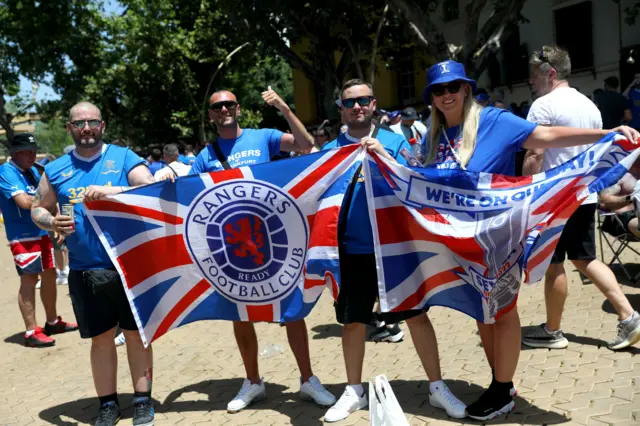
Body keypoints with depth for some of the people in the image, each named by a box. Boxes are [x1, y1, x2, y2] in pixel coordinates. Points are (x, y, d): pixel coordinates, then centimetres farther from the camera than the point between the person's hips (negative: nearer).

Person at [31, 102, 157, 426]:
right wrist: (51, 222, -9)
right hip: (84, 271, 2)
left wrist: (112, 191, -28)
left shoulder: (123, 157, -1)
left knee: (136, 333, 6)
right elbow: (37, 209, 14)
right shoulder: (56, 169, 8)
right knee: (101, 339, 11)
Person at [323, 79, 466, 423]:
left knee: (416, 314, 3)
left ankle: (437, 387, 18)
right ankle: (354, 391, 27)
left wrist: (382, 154, -20)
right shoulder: (332, 148, 6)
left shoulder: (393, 141, 2)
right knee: (352, 320, 10)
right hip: (352, 248, 2)